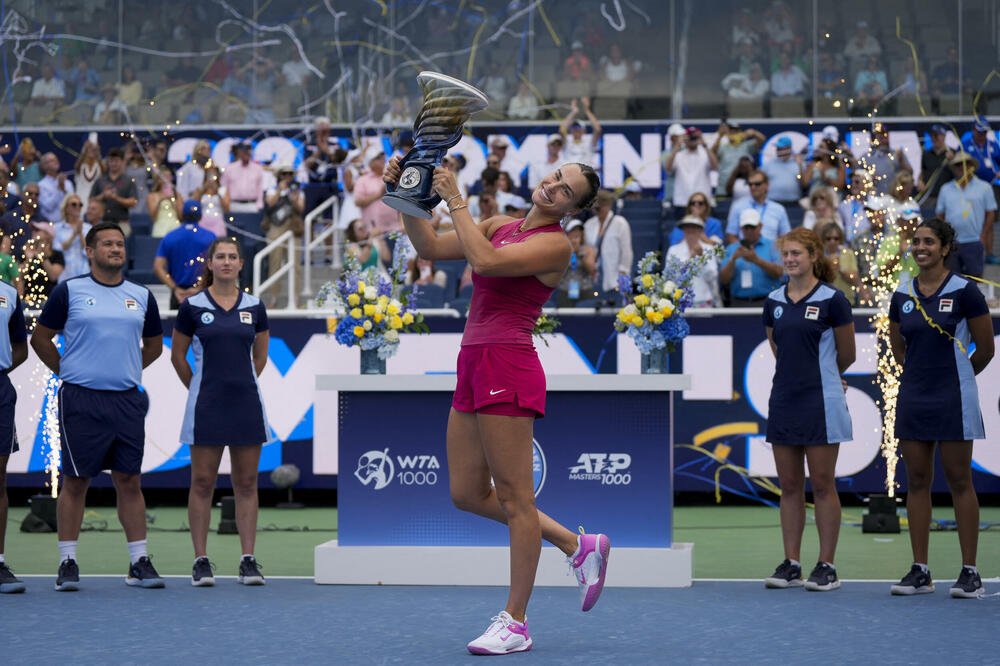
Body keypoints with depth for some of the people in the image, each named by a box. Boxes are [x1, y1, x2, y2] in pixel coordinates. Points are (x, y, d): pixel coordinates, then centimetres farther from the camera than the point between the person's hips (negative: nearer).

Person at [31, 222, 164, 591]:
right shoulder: (69, 291, 1)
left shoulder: (141, 296, 10)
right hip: (81, 401, -3)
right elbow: (40, 338, 7)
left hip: (127, 401, 3)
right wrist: (67, 372, 5)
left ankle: (139, 562, 7)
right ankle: (68, 563, 7)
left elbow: (154, 344, 23)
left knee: (130, 481, 3)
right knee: (75, 481, 0)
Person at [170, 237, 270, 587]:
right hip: (206, 407, -2)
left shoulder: (254, 306, 5)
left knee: (247, 483, 4)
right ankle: (201, 561, 6)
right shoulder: (192, 306, -2)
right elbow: (177, 355, 8)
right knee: (203, 482, 0)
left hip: (246, 403, 2)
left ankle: (248, 560, 7)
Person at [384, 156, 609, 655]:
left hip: (508, 366, -9)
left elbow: (485, 261, -21)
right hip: (474, 366, 9)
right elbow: (430, 247, 13)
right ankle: (579, 547, 23)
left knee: (513, 496, -3)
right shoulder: (500, 225, 16)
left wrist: (455, 201, -14)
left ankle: (515, 622, 4)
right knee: (467, 493, 11)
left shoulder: (555, 244, -7)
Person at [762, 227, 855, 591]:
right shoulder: (774, 301, 8)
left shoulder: (832, 300, -7)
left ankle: (827, 566, 5)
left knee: (822, 485, -1)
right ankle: (791, 565, 13)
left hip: (820, 403, -5)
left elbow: (846, 356, 1)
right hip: (783, 400, 5)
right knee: (789, 486, 7)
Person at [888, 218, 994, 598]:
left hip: (953, 401, -5)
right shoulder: (902, 296, 7)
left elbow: (985, 349, -1)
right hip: (913, 396, 5)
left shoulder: (964, 292, -7)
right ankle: (920, 571, 10)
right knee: (917, 482, 6)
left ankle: (970, 572, 3)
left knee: (959, 482, -2)